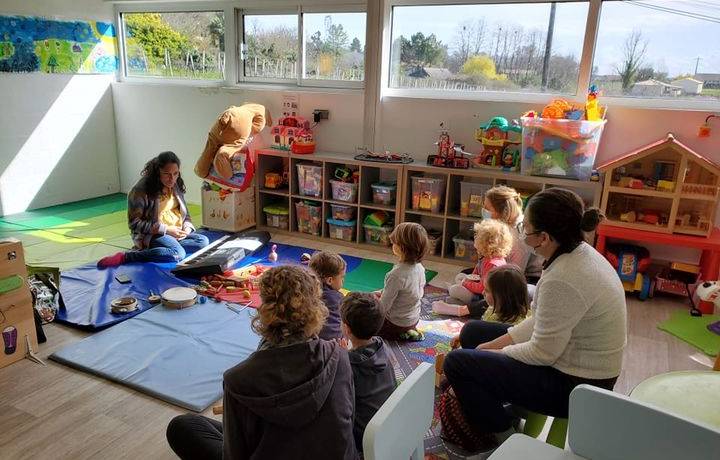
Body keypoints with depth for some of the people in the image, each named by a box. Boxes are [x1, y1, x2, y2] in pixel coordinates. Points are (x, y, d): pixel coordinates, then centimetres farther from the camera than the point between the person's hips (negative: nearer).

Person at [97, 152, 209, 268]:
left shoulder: (176, 186, 5)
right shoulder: (141, 190, -13)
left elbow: (185, 214, 16)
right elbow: (135, 223, -13)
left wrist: (187, 227, -7)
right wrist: (166, 229, -18)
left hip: (177, 233, 7)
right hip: (151, 235, -7)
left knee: (204, 241, -18)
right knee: (178, 254, -34)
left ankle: (150, 250, -17)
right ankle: (124, 257, -24)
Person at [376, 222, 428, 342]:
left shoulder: (397, 275, -33)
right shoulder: (420, 268, -8)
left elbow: (383, 308, -27)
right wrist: (382, 293, 9)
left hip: (396, 323, -8)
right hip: (414, 319, 8)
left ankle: (400, 335, 1)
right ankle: (408, 331, 12)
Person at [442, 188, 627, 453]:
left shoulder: (562, 279, -32)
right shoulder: (579, 253, -1)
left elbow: (542, 353, -24)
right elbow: (542, 321, 6)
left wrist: (494, 352, -7)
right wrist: (496, 344, 2)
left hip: (574, 385, -10)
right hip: (575, 362, 10)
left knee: (457, 363, -11)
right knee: (473, 332, 14)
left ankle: (507, 441, 8)